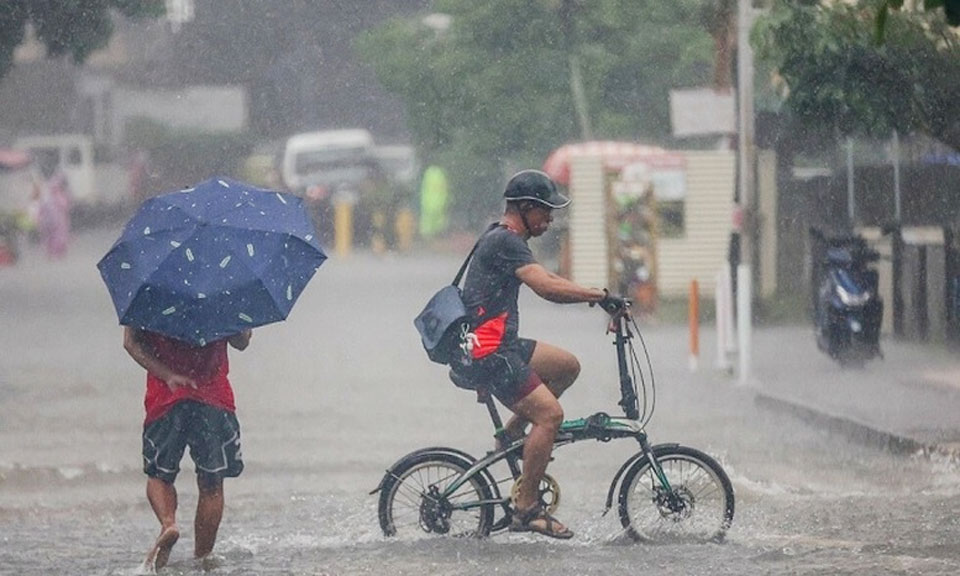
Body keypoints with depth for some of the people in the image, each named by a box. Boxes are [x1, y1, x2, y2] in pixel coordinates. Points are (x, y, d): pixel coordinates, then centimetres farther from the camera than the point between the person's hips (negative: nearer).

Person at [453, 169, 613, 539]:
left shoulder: (504, 240, 19)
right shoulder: (505, 242, -15)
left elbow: (548, 282, 20)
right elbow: (546, 288, -26)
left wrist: (593, 296, 8)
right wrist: (598, 295, -19)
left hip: (499, 346, 10)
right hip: (487, 354, -10)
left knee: (567, 366, 17)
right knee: (550, 413, -15)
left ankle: (513, 431, 17)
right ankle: (526, 509, -12)